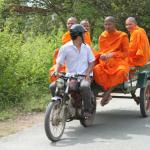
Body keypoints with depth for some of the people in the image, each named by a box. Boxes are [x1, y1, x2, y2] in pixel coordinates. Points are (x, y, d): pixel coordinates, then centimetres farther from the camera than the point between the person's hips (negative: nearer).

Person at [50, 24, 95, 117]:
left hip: (84, 76, 0)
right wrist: (56, 72, -22)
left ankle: (87, 110, -16)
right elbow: (59, 62, -1)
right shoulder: (65, 48, 1)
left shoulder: (86, 47, 10)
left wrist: (87, 74, -7)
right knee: (53, 86, -20)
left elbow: (91, 62, 10)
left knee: (84, 86, -35)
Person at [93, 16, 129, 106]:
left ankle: (107, 93, -23)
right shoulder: (102, 36, 12)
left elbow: (126, 53, -1)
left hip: (119, 61, -3)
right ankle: (108, 94, -19)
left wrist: (113, 54, -16)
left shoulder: (122, 36, 1)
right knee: (96, 70, -30)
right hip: (105, 62, 3)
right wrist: (101, 55, -8)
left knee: (121, 72, -38)